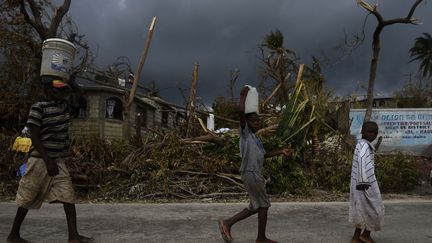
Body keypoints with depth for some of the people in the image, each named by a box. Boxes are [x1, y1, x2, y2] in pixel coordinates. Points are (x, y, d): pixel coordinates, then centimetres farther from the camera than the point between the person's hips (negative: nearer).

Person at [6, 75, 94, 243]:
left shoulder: (64, 105, 8)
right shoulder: (38, 107, -11)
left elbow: (69, 91, 28)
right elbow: (34, 137, -15)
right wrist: (48, 160, -20)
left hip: (59, 160, 6)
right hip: (41, 160, -6)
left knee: (69, 195, -5)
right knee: (28, 198, 7)